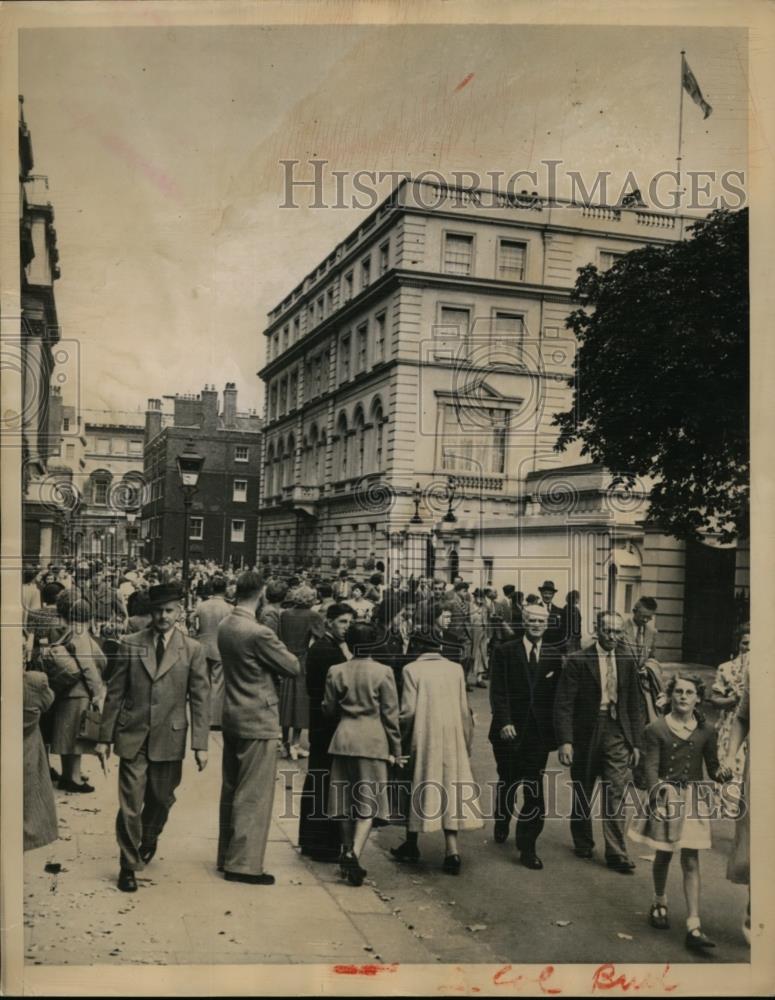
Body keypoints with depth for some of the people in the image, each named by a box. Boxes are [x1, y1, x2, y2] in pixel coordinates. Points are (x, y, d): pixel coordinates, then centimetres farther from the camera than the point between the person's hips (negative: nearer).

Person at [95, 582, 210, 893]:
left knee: (160, 799, 15)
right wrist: (105, 736, 4)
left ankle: (148, 841, 44)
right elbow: (115, 692, 4)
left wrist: (200, 744, -7)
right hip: (133, 736, 0)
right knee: (130, 805, -1)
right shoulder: (131, 644, 0)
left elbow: (200, 699, -3)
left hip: (170, 738, 0)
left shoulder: (192, 650, -2)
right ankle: (129, 866, 17)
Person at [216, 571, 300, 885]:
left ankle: (227, 855, 29)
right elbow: (294, 667, -14)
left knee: (231, 790, 18)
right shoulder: (259, 633, -22)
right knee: (254, 795, 1)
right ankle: (243, 864, 7)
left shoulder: (224, 627, 3)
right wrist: (277, 647, 2)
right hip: (257, 721, -9)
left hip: (231, 717, 9)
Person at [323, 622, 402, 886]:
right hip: (373, 741, -3)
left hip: (343, 739, 3)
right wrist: (396, 750, 4)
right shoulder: (383, 672, -7)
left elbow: (329, 709, 7)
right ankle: (354, 853, -15)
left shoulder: (336, 672, 0)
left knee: (346, 800, 13)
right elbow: (390, 714, -4)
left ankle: (348, 853, 22)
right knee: (369, 802, 1)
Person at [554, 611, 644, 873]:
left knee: (615, 795, -2)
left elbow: (634, 705, 9)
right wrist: (565, 741, -17)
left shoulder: (627, 662, 4)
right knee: (582, 793, 13)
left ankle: (616, 854, 7)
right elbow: (563, 704, -10)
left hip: (617, 734, 2)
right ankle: (583, 842, 34)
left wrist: (636, 743, 6)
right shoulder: (578, 661, -8)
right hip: (585, 733, -2)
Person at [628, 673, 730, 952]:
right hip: (665, 797, -1)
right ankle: (660, 903, 39)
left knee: (691, 861, -2)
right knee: (663, 855, 14)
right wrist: (658, 791, -25)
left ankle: (693, 927, -3)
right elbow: (651, 766, -10)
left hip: (693, 799, 1)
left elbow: (712, 766, 7)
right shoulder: (656, 729, -5)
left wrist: (721, 773, -16)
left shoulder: (705, 732, 2)